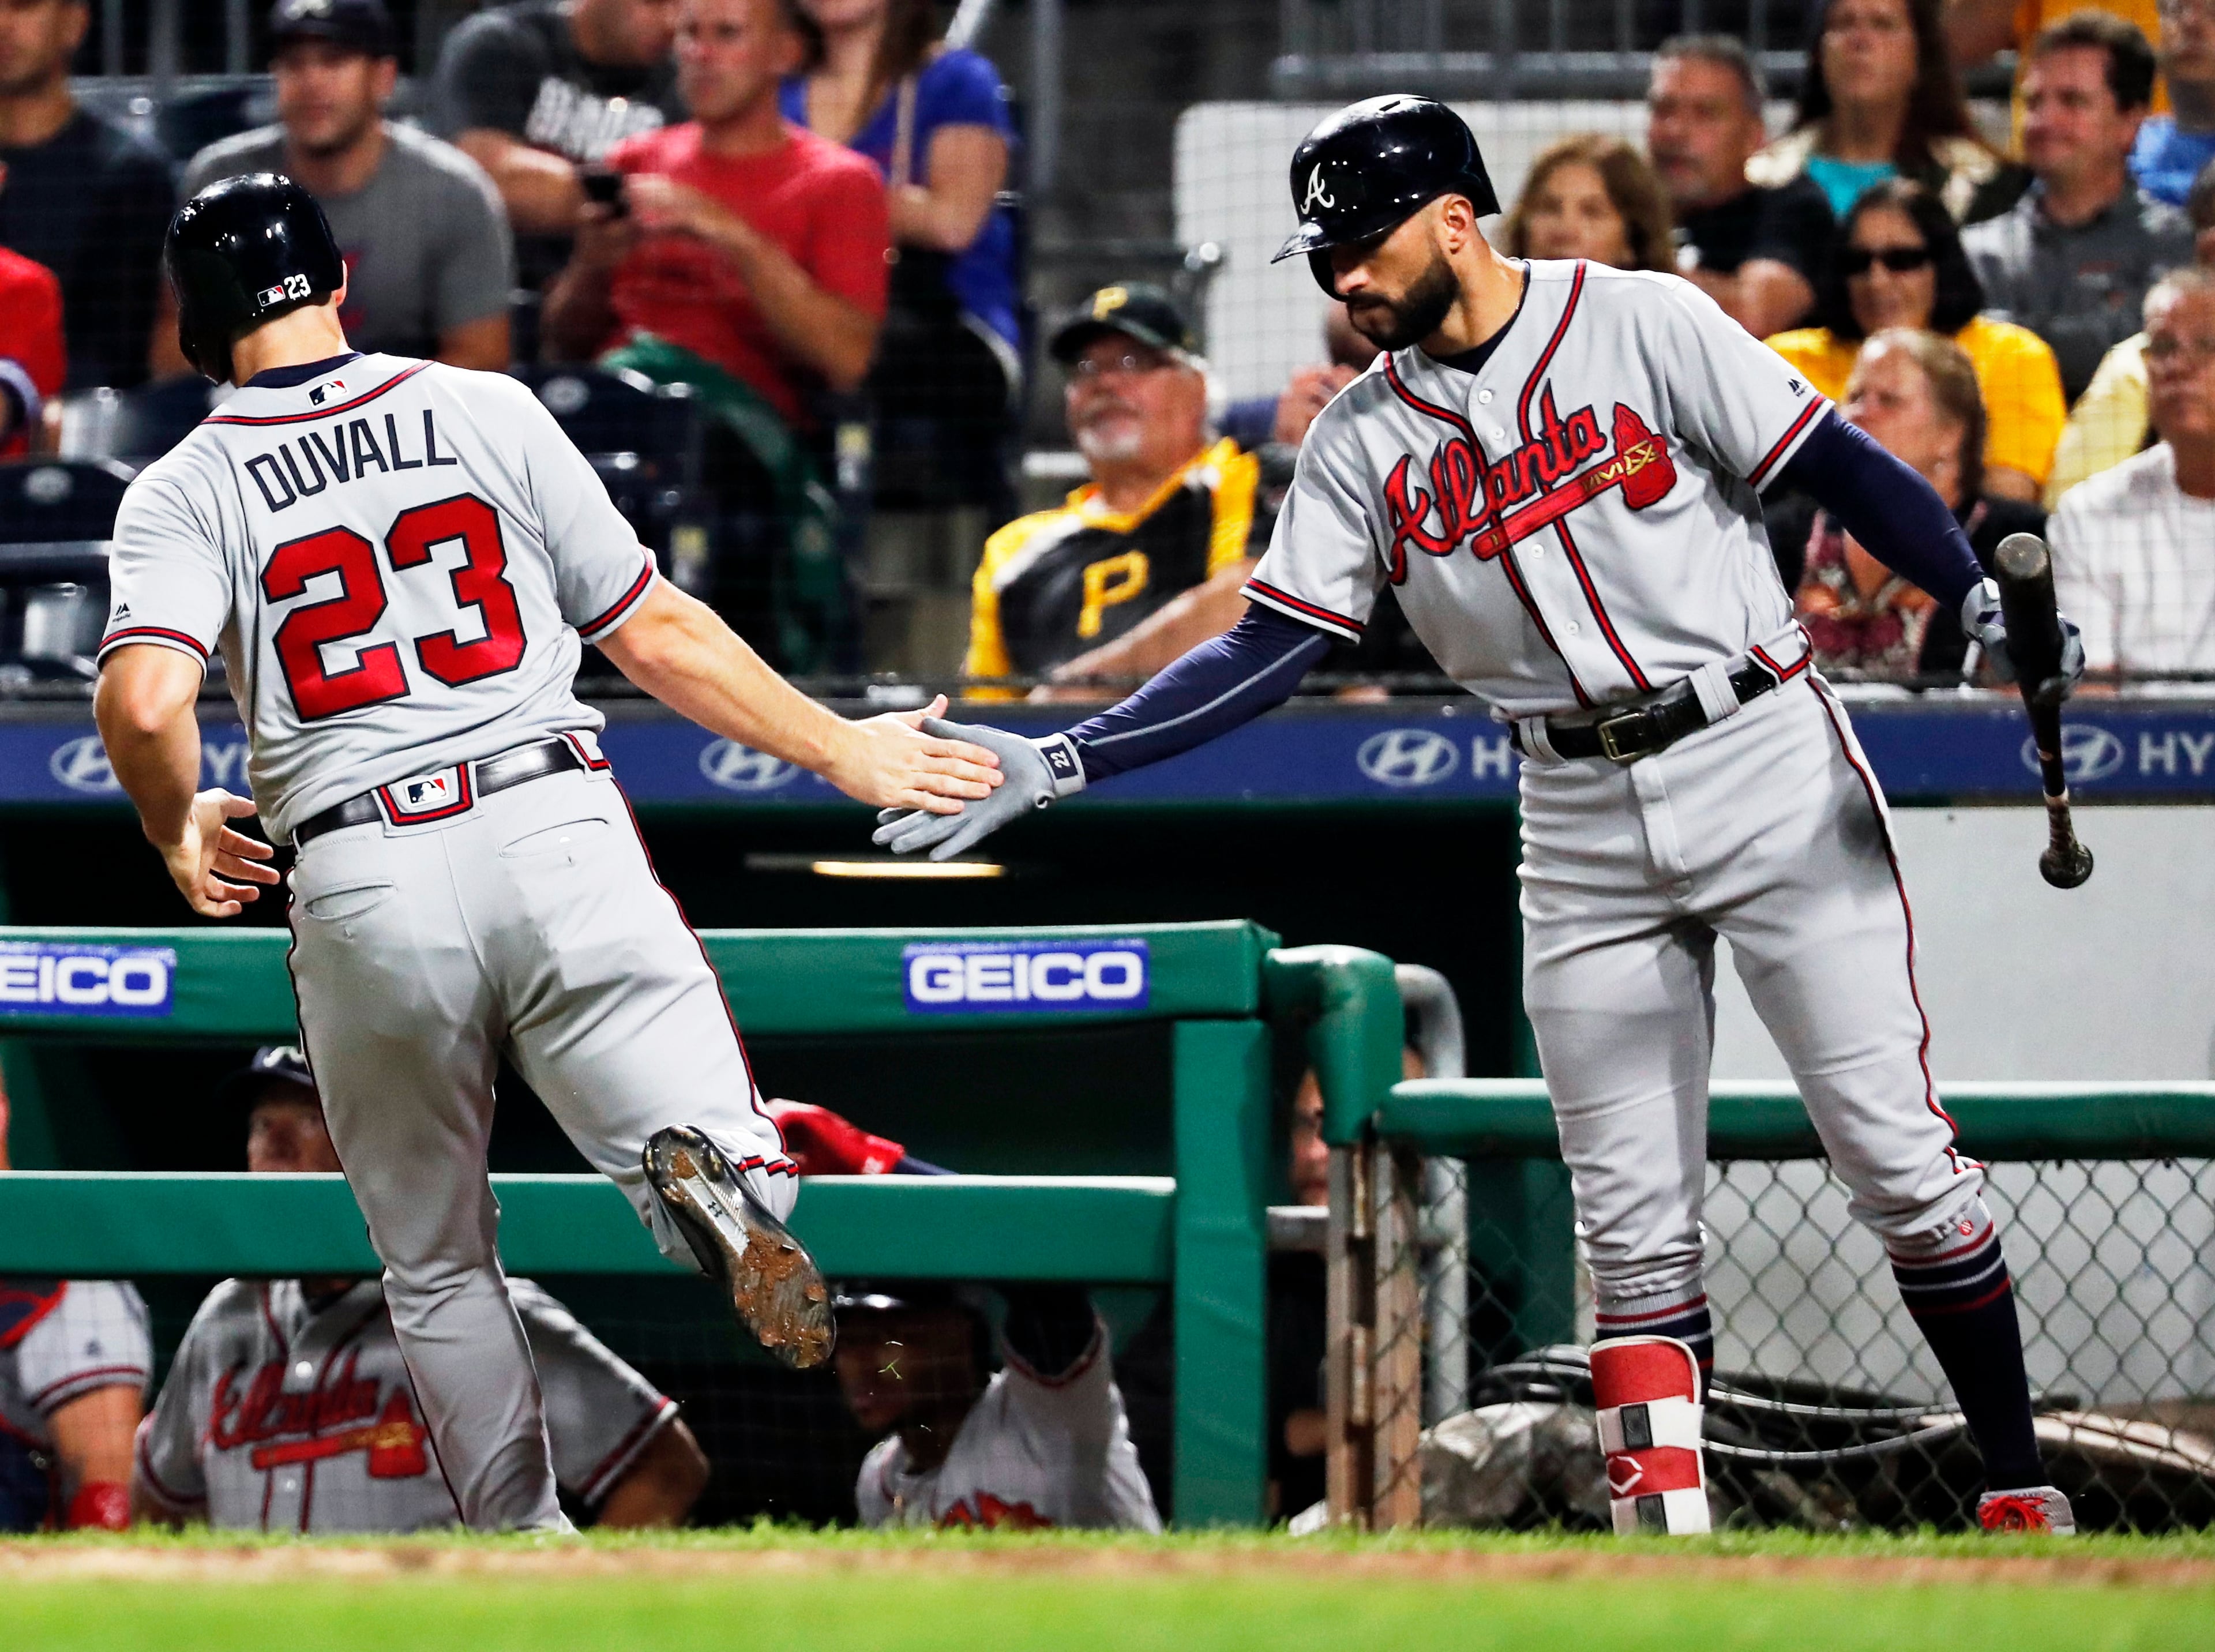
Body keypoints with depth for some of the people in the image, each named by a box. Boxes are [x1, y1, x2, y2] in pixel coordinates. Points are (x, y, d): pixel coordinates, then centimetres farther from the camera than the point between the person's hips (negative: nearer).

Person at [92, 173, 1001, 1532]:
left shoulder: (184, 492, 4)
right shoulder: (488, 410, 9)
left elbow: (143, 701, -14)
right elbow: (655, 632, 10)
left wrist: (180, 834, 7)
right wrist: (841, 751, 20)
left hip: (363, 891, 0)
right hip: (558, 838, 0)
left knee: (437, 1266, 17)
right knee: (751, 1196, -4)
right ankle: (708, 1174, -38)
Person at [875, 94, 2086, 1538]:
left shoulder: (1641, 325, -6)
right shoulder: (1364, 440, 6)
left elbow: (1844, 471, -7)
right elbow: (1268, 653, 4)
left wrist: (1985, 597, -23)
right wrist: (1060, 763, -6)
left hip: (1764, 762, -4)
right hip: (1584, 825, 4)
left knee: (1898, 1156, -6)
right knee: (1634, 1229, 1)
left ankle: (2022, 1493, 4)